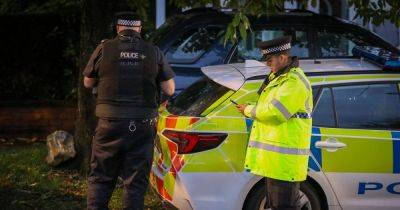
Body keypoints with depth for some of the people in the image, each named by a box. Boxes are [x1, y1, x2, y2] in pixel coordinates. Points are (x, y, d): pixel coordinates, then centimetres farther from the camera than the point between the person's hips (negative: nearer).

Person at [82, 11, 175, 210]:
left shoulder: (104, 49, -2)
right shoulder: (153, 52, 0)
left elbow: (88, 82, 10)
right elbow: (169, 89, 3)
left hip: (111, 122, 0)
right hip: (143, 125, 0)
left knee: (100, 178, 11)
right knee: (136, 181, 8)